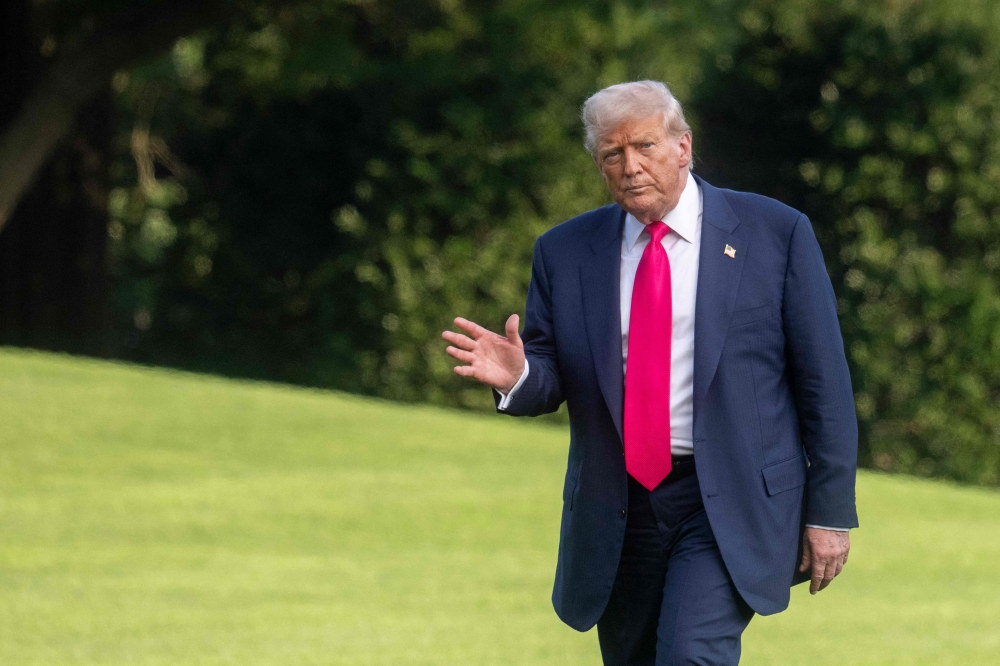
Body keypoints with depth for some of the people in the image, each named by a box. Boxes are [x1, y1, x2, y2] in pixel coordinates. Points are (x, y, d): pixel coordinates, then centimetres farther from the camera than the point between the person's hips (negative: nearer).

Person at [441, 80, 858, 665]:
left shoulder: (774, 233, -2)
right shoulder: (566, 251, 7)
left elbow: (824, 381, -1)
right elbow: (551, 380, 9)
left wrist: (830, 511, -4)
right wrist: (517, 376, -16)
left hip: (730, 503, -4)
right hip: (617, 510, 4)